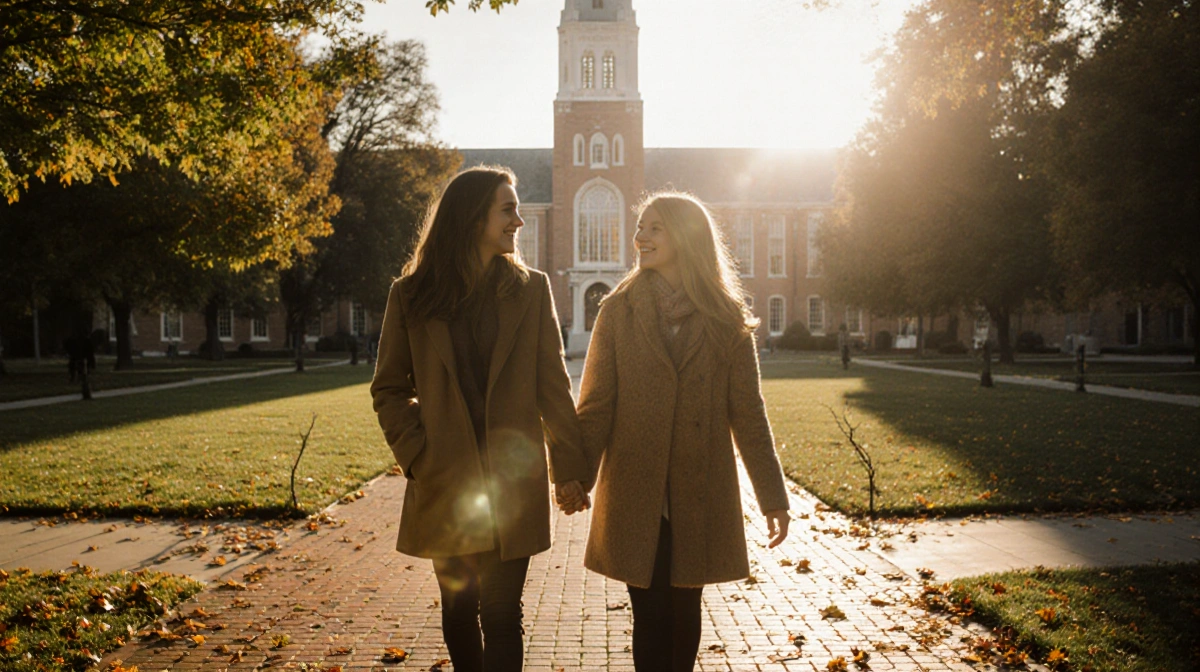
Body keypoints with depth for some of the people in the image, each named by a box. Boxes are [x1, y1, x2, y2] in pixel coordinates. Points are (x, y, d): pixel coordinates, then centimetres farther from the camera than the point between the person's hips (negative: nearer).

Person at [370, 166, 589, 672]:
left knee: (500, 615, 0)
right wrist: (415, 455, -5)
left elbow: (553, 386, 1)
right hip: (444, 484, 1)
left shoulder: (531, 289, 1)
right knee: (458, 610, 15)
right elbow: (389, 388, 6)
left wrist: (568, 467, -2)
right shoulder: (411, 294, 1)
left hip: (514, 481, -1)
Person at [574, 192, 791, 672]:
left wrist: (773, 497, 0)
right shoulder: (619, 311, 2)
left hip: (700, 494, 1)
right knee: (651, 615, 2)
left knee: (684, 609, 12)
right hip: (635, 494, 0)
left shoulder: (726, 319, 1)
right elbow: (596, 404, 0)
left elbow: (748, 413, 2)